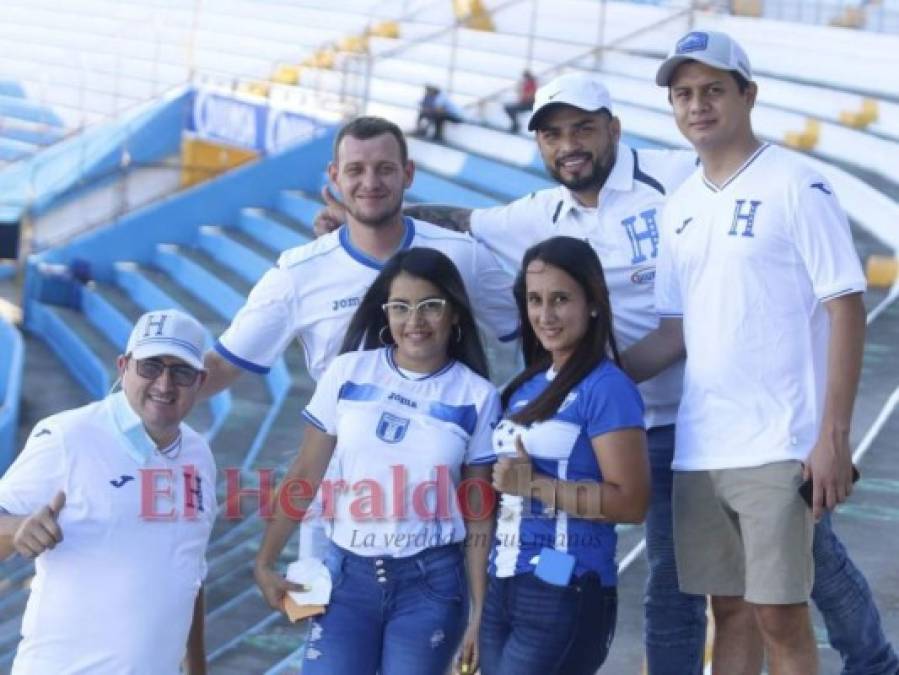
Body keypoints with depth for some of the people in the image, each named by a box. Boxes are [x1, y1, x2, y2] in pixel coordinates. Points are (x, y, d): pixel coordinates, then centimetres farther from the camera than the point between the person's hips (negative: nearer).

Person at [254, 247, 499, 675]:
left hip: (431, 582, -1)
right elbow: (305, 474, 4)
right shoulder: (348, 372, 0)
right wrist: (265, 561, 2)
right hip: (348, 573, 1)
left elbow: (480, 513, 1)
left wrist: (480, 610, 0)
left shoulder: (477, 397, -2)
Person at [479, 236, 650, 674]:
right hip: (503, 590, 7)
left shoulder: (606, 388, -10)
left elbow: (631, 502, -17)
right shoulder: (526, 386, 13)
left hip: (565, 596, -7)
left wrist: (535, 484, -18)